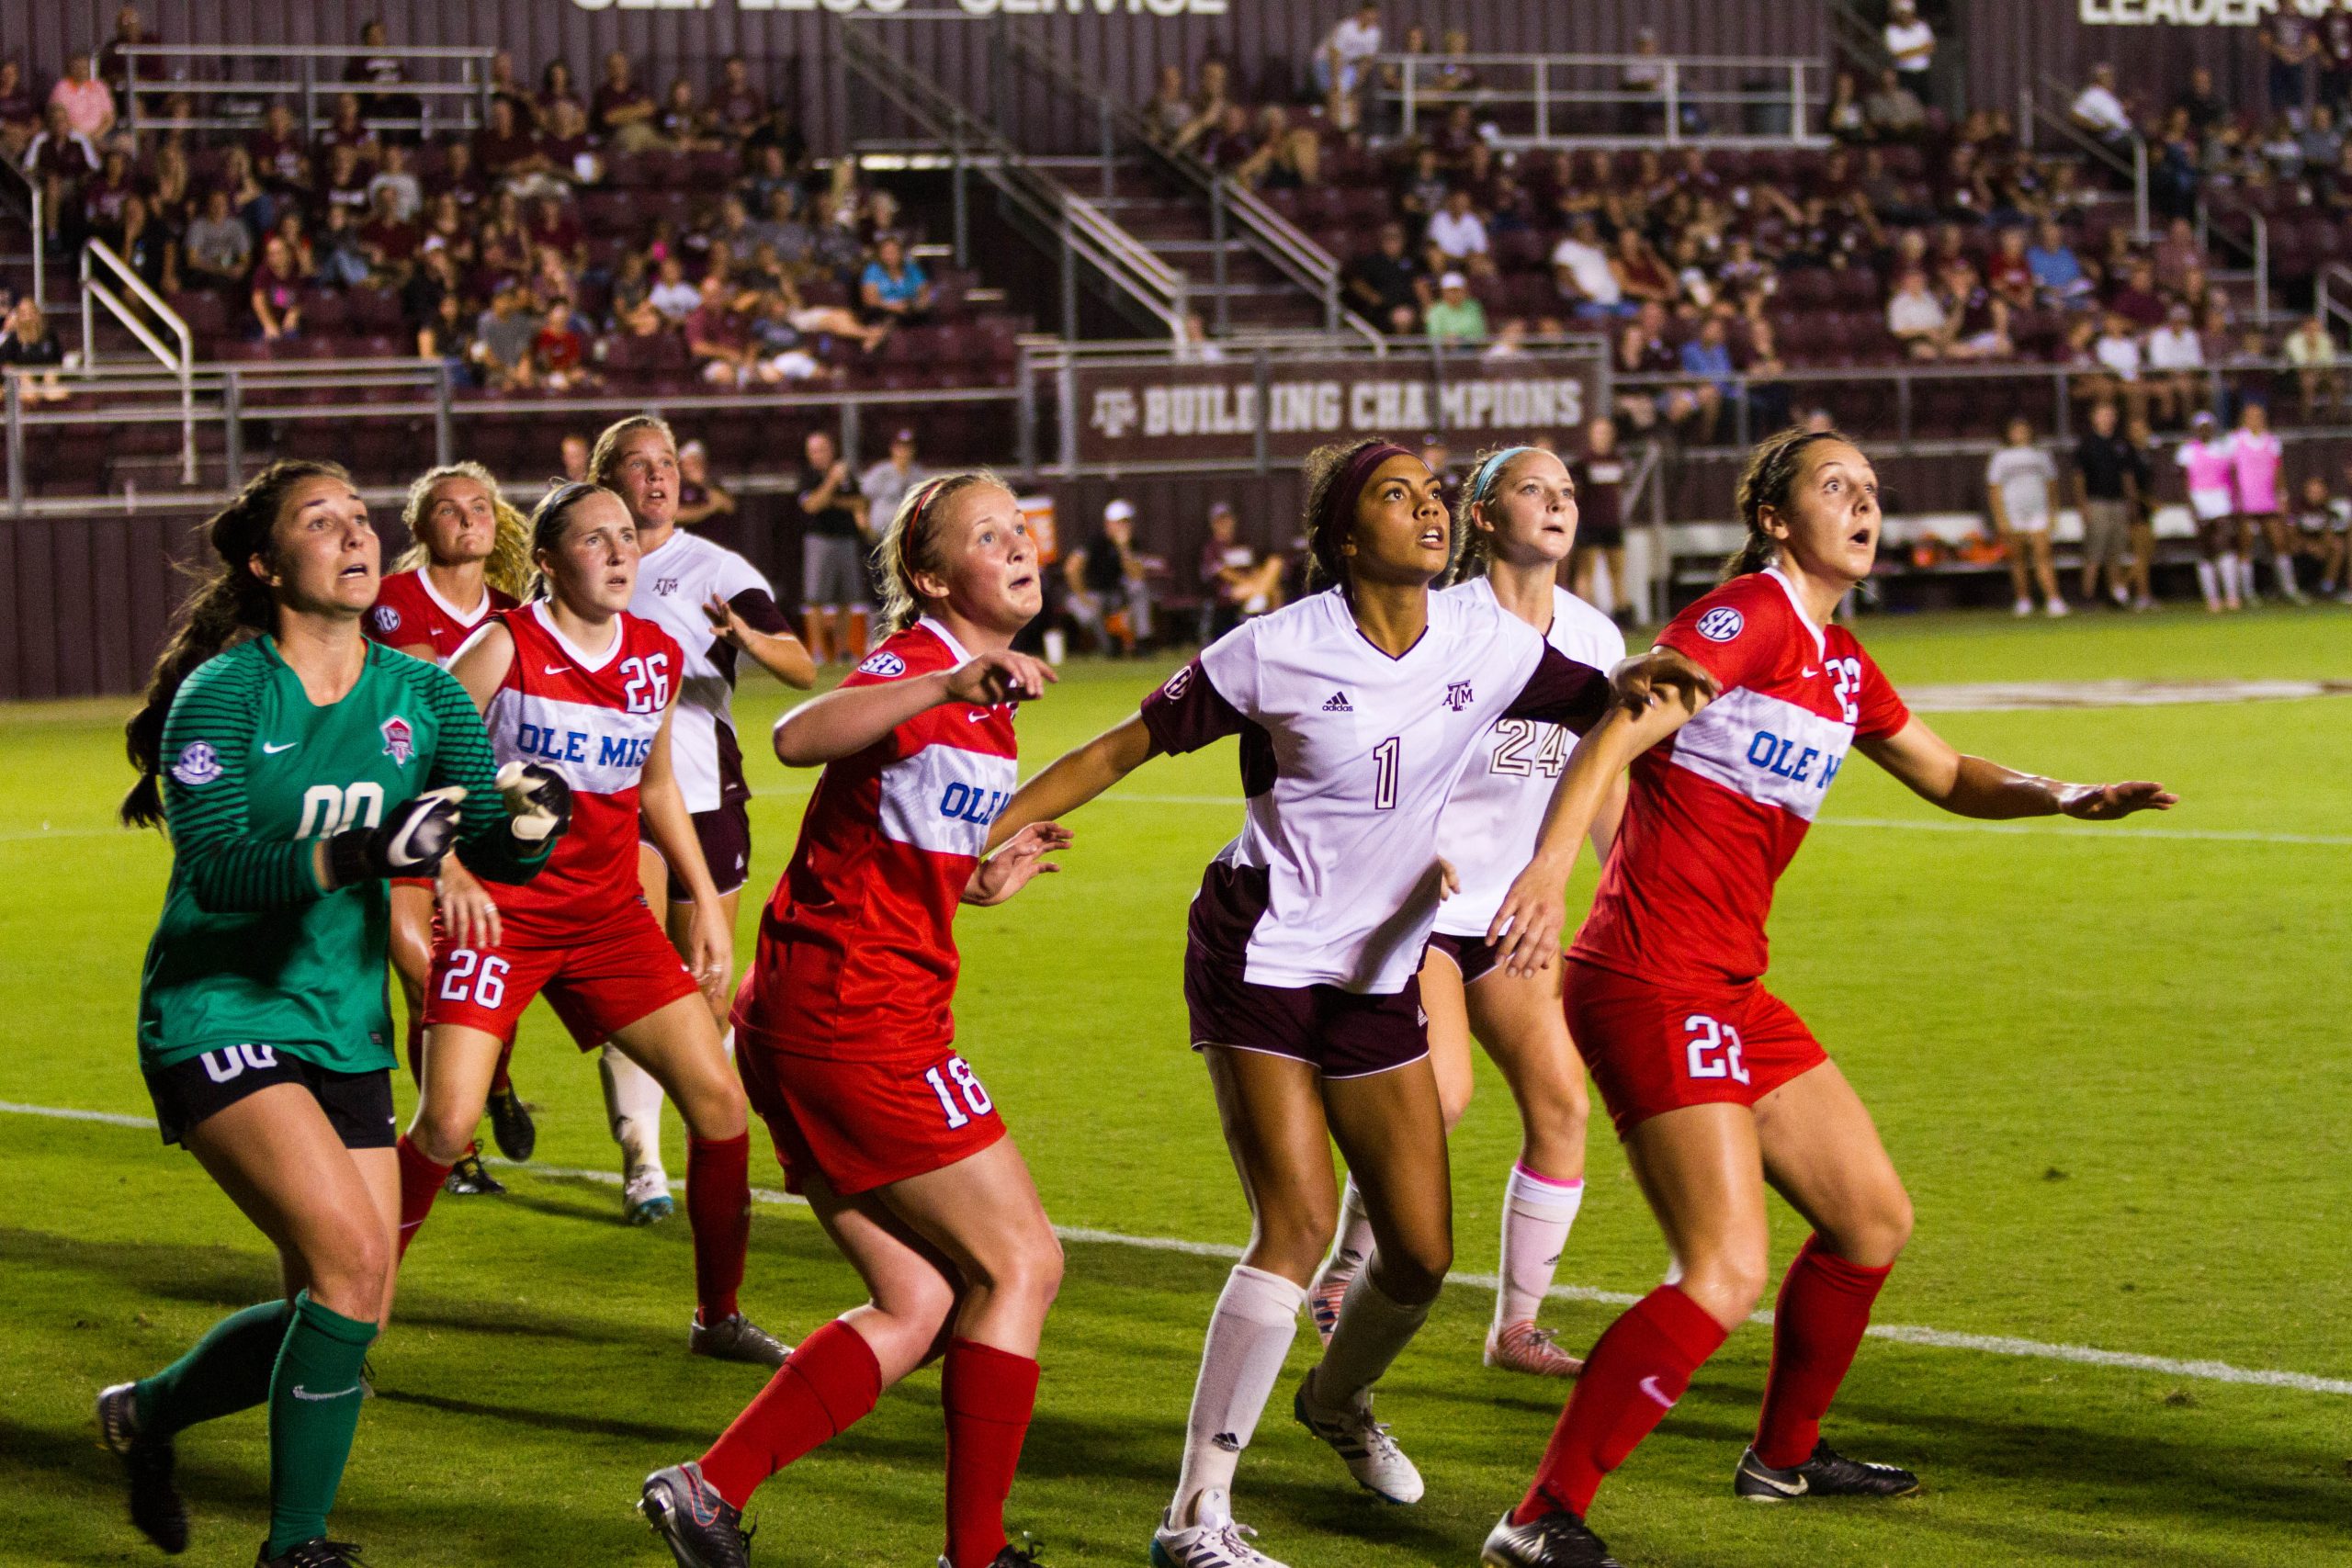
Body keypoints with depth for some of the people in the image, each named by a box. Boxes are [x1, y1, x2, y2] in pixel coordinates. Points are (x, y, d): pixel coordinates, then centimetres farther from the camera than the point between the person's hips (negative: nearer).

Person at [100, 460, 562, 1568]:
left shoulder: (421, 695, 3)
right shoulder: (222, 693, -12)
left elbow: (500, 854, -4)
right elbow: (216, 865, -23)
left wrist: (528, 821, -27)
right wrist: (358, 855, -38)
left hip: (346, 1028, 6)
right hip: (216, 1016, -6)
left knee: (343, 1311, 6)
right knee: (351, 1259, -21)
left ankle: (149, 1412, 33)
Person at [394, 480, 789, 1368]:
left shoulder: (659, 658, 5)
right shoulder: (505, 647, -11)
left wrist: (706, 902, 17)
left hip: (608, 917, 5)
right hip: (499, 913, -5)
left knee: (719, 1100, -1)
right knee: (446, 1126, -15)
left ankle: (719, 1317, 14)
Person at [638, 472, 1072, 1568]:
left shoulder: (983, 696, 18)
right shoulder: (918, 662, -11)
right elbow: (799, 738, -35)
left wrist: (981, 878, 20)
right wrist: (952, 683, -45)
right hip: (856, 1017, -9)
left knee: (917, 1307, 6)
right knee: (1019, 1263, -3)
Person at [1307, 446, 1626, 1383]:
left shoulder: (1594, 638, 3)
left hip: (1511, 911, 6)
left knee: (1562, 1101, -5)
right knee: (1439, 1094, -22)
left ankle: (1517, 1325, 8)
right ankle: (1340, 1278, -1)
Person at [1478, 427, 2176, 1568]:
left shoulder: (1840, 661, 16)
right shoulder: (1750, 614, -10)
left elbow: (1948, 776, 29)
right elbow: (1616, 734, -23)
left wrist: (2063, 798, 10)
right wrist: (1550, 862, -39)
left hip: (1730, 991, 10)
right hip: (1651, 987, -10)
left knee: (1873, 1218, 18)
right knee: (1726, 1273, -17)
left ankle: (1784, 1454, 38)